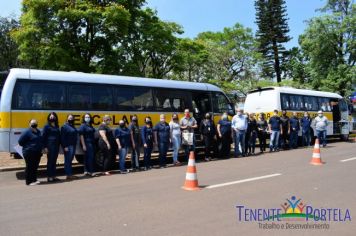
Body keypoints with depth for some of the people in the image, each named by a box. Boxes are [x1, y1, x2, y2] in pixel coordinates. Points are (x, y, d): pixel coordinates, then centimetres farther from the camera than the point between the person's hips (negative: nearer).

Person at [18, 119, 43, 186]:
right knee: (29, 167, 0)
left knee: (35, 166, 14)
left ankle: (34, 180, 24)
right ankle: (29, 181, 9)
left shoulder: (38, 132, 9)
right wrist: (28, 146, -5)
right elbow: (20, 142, -10)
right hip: (29, 153, -7)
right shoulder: (27, 132, -12)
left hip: (37, 153, 7)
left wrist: (40, 148, 12)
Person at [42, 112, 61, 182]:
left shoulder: (57, 126, 13)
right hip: (50, 146, -6)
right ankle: (49, 177, 4)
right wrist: (45, 147, -12)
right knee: (50, 161, -2)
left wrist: (58, 145, 11)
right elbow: (44, 137, -7)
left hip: (56, 146, 6)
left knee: (54, 161, 9)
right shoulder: (47, 126, -4)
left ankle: (53, 176, 15)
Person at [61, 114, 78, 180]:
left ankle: (70, 174, 18)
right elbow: (62, 137, -14)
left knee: (70, 160, 13)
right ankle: (68, 175, -2)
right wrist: (65, 146, -19)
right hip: (68, 146, -8)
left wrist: (75, 145, 14)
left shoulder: (73, 126, 17)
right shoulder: (65, 126, -8)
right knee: (68, 160, -5)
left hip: (73, 145, 9)